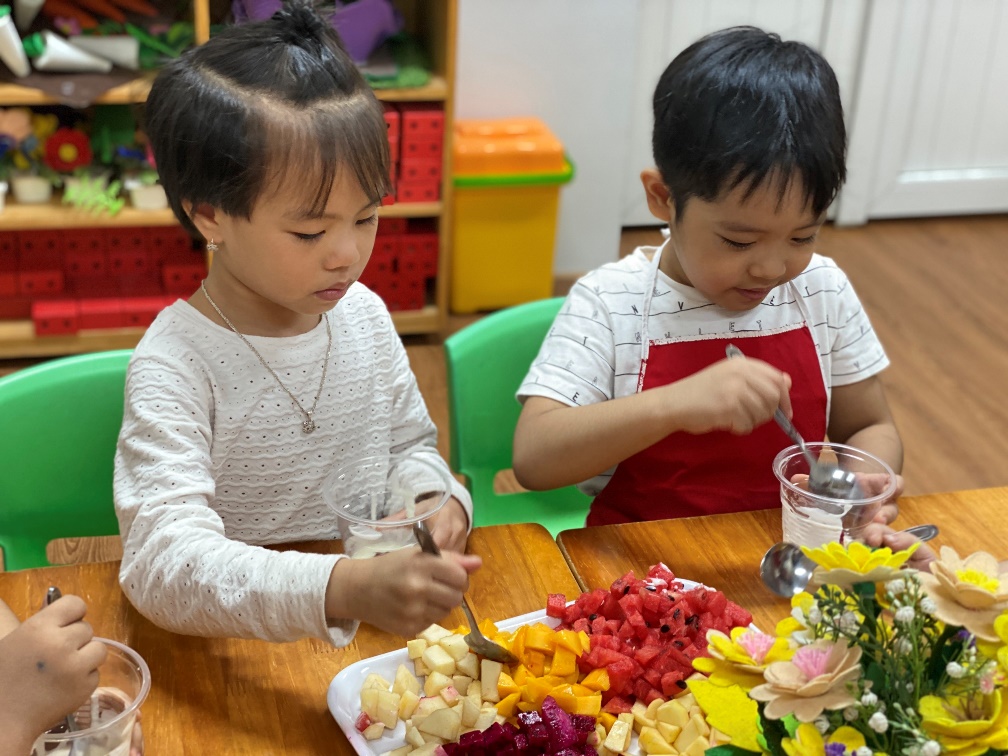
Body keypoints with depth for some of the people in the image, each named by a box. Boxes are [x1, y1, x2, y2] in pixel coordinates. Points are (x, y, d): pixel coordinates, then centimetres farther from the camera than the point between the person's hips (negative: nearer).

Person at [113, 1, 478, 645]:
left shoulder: (364, 313, 2)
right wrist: (343, 589, -44)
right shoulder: (174, 367, -18)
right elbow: (164, 563, -30)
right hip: (238, 651, -3)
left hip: (377, 638, 3)